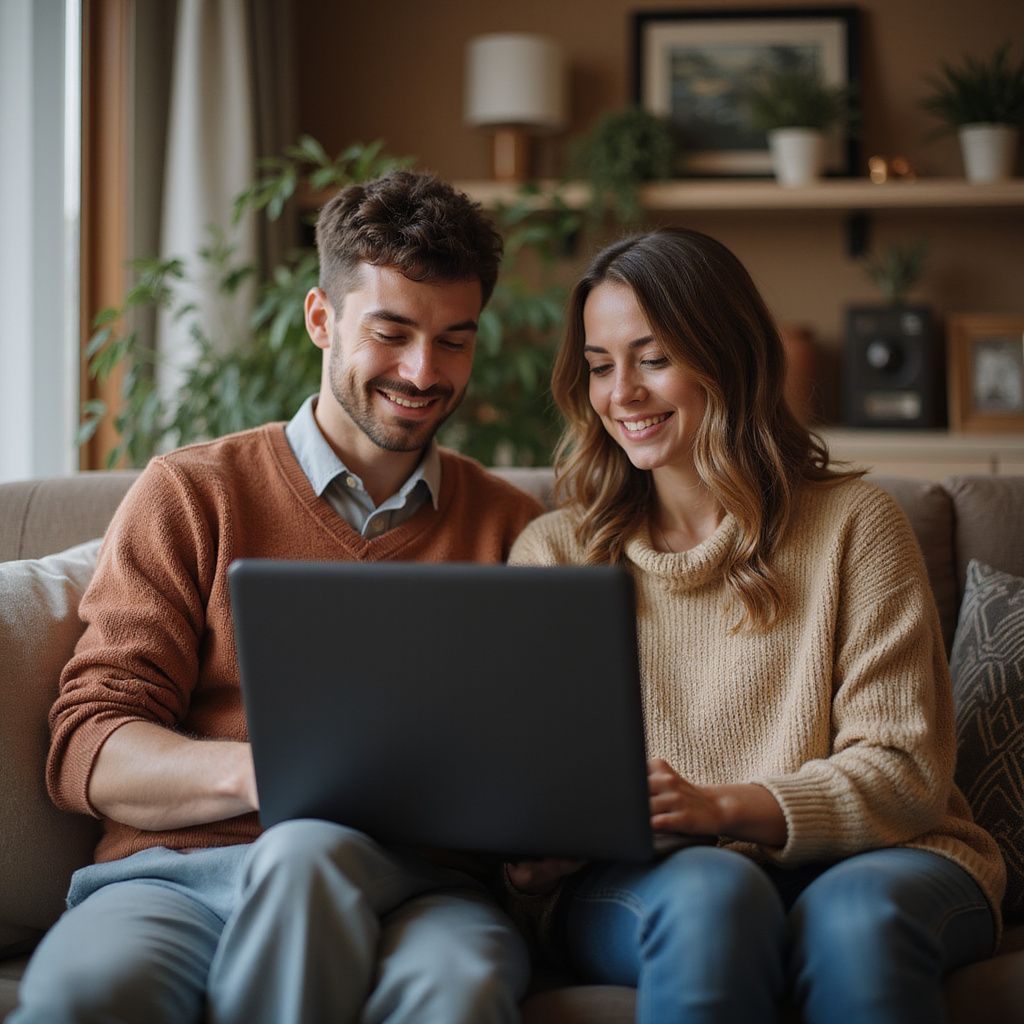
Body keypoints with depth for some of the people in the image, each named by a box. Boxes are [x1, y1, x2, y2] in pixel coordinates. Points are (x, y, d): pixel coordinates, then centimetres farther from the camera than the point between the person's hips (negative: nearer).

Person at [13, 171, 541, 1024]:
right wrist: (255, 771, -16)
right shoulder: (189, 495, 14)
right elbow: (87, 750, 5)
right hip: (177, 869, -1)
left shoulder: (514, 528, 21)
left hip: (411, 881, 1)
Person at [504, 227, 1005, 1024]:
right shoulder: (554, 553, 13)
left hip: (870, 860, 0)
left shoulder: (854, 525, 6)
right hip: (636, 886, 1)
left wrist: (722, 807, -18)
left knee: (859, 910, -35)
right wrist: (535, 853, -17)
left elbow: (905, 771, -2)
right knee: (711, 891, -34)